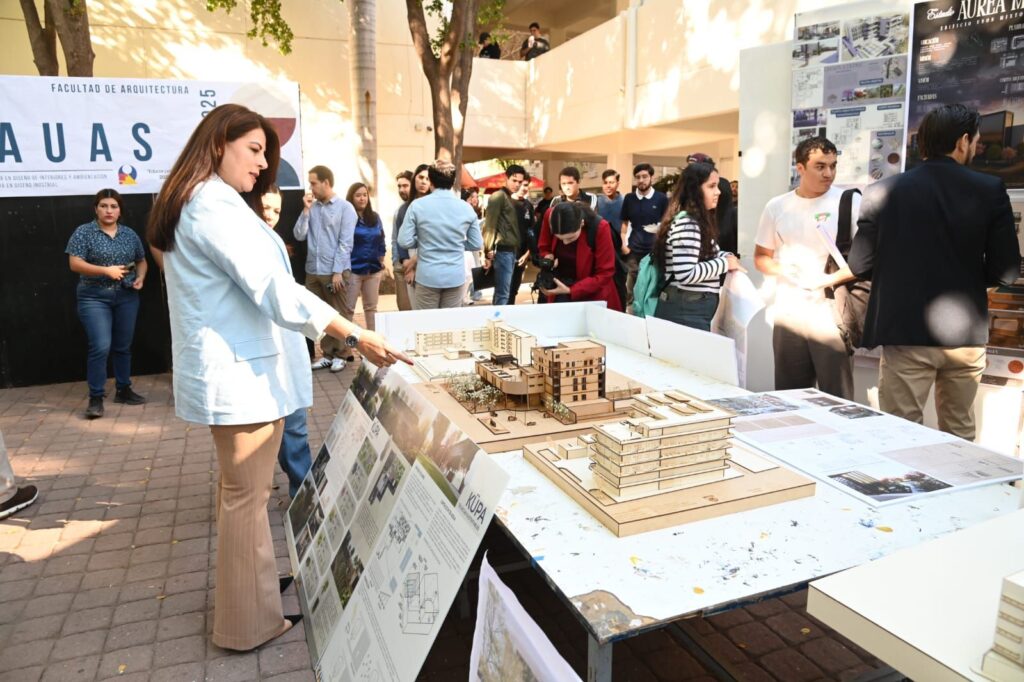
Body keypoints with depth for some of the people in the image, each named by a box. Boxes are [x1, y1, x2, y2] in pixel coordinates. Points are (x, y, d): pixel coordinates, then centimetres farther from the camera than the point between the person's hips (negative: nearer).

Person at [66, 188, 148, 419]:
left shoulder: (130, 234, 9)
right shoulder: (84, 232, -2)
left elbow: (141, 261, 20)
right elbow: (74, 264, -9)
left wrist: (140, 277, 0)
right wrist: (106, 270, -19)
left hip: (127, 297, 4)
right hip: (94, 298, -4)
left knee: (123, 346, 11)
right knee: (101, 347, -13)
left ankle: (123, 390, 25)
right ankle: (96, 398, -4)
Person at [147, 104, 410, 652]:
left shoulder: (189, 206, 16)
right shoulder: (217, 209, -18)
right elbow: (276, 293, -27)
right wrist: (356, 336, -28)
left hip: (225, 371, 11)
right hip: (240, 374, -11)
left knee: (238, 489, 20)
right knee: (247, 497, 0)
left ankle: (241, 589, 36)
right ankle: (250, 622, 13)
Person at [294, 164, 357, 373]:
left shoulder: (345, 208, -3)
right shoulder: (311, 207, 9)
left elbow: (345, 243, -8)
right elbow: (299, 235, 4)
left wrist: (337, 272, -13)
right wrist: (306, 210, -2)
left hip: (335, 271, -5)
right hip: (313, 271, 5)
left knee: (340, 315, 5)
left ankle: (341, 354, 16)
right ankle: (327, 353, 20)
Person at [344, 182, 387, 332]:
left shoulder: (374, 217, 9)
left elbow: (381, 239, 17)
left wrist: (381, 258, 9)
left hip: (373, 269, 6)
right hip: (353, 269, -6)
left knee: (371, 307, 14)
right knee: (348, 308, 0)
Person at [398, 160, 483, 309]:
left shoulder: (417, 205, -8)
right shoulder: (466, 208, -1)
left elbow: (404, 241, -9)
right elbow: (477, 244, 3)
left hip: (427, 277, -2)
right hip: (456, 277, 2)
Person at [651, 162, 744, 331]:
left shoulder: (699, 221, 12)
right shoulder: (686, 223, -18)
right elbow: (686, 274, -27)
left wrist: (727, 256, 4)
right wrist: (725, 263, -15)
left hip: (694, 308, 10)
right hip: (685, 311, -10)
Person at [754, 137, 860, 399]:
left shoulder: (849, 202, -2)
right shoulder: (777, 207, 7)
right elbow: (761, 257, 14)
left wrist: (831, 279, -17)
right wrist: (781, 269, -6)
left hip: (831, 316, -3)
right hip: (788, 315, 3)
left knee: (837, 397, -1)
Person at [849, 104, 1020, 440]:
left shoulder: (883, 191, -5)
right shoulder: (991, 190, -3)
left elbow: (860, 265, -4)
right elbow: (1006, 271, -4)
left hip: (906, 335, -2)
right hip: (966, 335, 2)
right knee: (960, 434, 20)